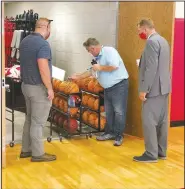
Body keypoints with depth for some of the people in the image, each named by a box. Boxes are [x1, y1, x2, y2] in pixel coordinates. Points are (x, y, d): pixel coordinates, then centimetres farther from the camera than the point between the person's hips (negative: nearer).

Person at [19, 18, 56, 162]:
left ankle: (26, 150, 26)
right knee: (38, 122, 1)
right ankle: (38, 154, 10)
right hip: (39, 88, -9)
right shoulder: (43, 44, -20)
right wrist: (50, 88, -18)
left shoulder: (25, 41, 8)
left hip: (26, 85, 9)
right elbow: (43, 68, -26)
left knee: (30, 119, 18)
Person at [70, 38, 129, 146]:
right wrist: (78, 77, 22)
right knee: (109, 112, 11)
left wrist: (100, 67, -13)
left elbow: (114, 66, -26)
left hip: (119, 85, -9)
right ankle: (110, 133, 21)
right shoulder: (97, 57, 12)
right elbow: (92, 71, 23)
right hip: (108, 88, 9)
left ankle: (119, 135, 1)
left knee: (119, 112, -5)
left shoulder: (109, 51, -13)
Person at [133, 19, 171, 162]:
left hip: (154, 88, -10)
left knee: (149, 121, -4)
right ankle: (161, 151, 20)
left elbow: (151, 68, -22)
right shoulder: (163, 40, 15)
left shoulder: (152, 42, -15)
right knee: (162, 121, 12)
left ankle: (151, 154, 1)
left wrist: (144, 89, -19)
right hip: (163, 87, 10)